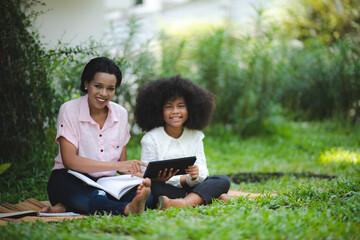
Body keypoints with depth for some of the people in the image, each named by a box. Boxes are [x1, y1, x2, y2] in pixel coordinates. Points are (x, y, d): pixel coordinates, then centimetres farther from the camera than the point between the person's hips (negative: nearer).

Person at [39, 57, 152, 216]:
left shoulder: (121, 114, 7)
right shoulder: (69, 110, -7)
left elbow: (122, 162, 11)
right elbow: (69, 161, -18)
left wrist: (135, 175, -14)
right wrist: (116, 165, -27)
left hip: (106, 184, 5)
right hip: (70, 181, -5)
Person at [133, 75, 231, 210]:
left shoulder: (195, 136, 9)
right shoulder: (151, 139, -2)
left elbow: (203, 172, -1)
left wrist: (196, 174, -26)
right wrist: (185, 179, -20)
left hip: (190, 187, 3)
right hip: (165, 189, -3)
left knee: (223, 181, -18)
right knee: (152, 186, -35)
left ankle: (183, 203, -42)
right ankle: (211, 196, -27)